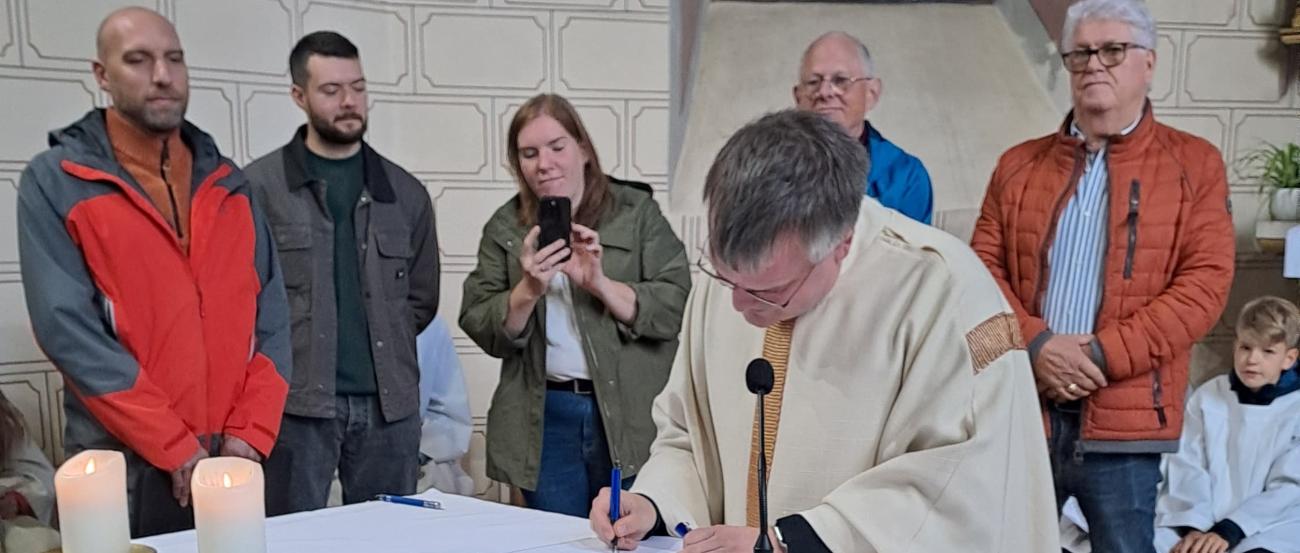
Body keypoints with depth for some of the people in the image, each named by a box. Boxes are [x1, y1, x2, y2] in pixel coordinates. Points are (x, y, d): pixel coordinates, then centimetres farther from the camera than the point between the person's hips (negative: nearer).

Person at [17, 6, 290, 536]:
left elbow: (271, 312, 6)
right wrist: (173, 446, -15)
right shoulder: (55, 181, -3)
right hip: (125, 466, -4)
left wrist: (251, 430, -6)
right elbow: (67, 327, -12)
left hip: (233, 458, 4)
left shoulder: (228, 184, 10)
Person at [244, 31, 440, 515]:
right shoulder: (259, 185, -2)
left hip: (390, 401, 3)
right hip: (295, 401, -3)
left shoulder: (406, 192, 9)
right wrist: (289, 353, -1)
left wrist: (381, 348, 4)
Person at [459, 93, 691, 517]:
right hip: (544, 420, 2)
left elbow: (676, 307, -8)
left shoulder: (637, 211, -1)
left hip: (631, 416, -2)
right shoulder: (505, 227, 7)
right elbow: (481, 329, 0)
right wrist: (527, 292, -17)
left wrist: (601, 284, -21)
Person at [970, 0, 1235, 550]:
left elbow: (1205, 282, -5)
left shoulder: (1194, 164, 4)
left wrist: (1103, 354, -14)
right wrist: (1034, 344, -12)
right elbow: (983, 266, 5)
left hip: (1123, 420, -2)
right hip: (1019, 408, 2)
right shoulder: (1019, 165, 11)